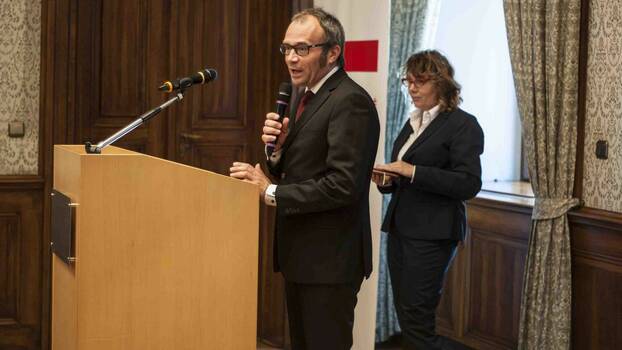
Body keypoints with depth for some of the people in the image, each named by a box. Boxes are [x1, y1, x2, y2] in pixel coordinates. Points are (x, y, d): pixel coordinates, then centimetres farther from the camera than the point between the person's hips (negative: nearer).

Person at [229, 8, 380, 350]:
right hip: (300, 251, 9)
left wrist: (270, 191, -20)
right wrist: (278, 147, -5)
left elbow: (343, 184, -25)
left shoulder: (350, 101, -18)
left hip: (329, 257, -9)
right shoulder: (305, 96, 12)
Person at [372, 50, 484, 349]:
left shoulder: (462, 124, -8)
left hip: (432, 234, -8)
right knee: (405, 317, 10)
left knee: (416, 320, -8)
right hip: (399, 228, 8)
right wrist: (386, 180, 1)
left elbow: (469, 184, -17)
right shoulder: (413, 123, 16)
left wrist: (412, 172, -21)